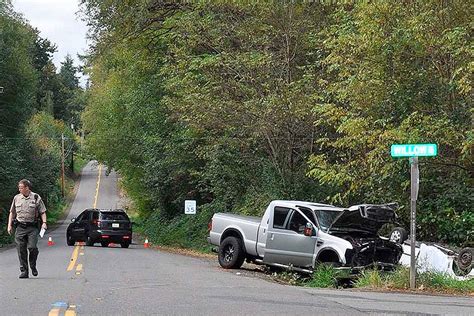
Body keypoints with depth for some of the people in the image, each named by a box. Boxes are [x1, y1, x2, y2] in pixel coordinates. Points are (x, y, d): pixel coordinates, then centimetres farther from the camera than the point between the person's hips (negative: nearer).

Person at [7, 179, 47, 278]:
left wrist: (44, 223, -10)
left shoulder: (36, 198, 2)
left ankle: (33, 267, 11)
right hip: (20, 227, 3)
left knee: (32, 247, -13)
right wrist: (9, 225, 11)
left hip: (32, 227, -3)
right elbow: (12, 213, 18)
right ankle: (23, 271, 7)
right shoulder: (16, 198, 11)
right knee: (21, 250, -1)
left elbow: (42, 212, 4)